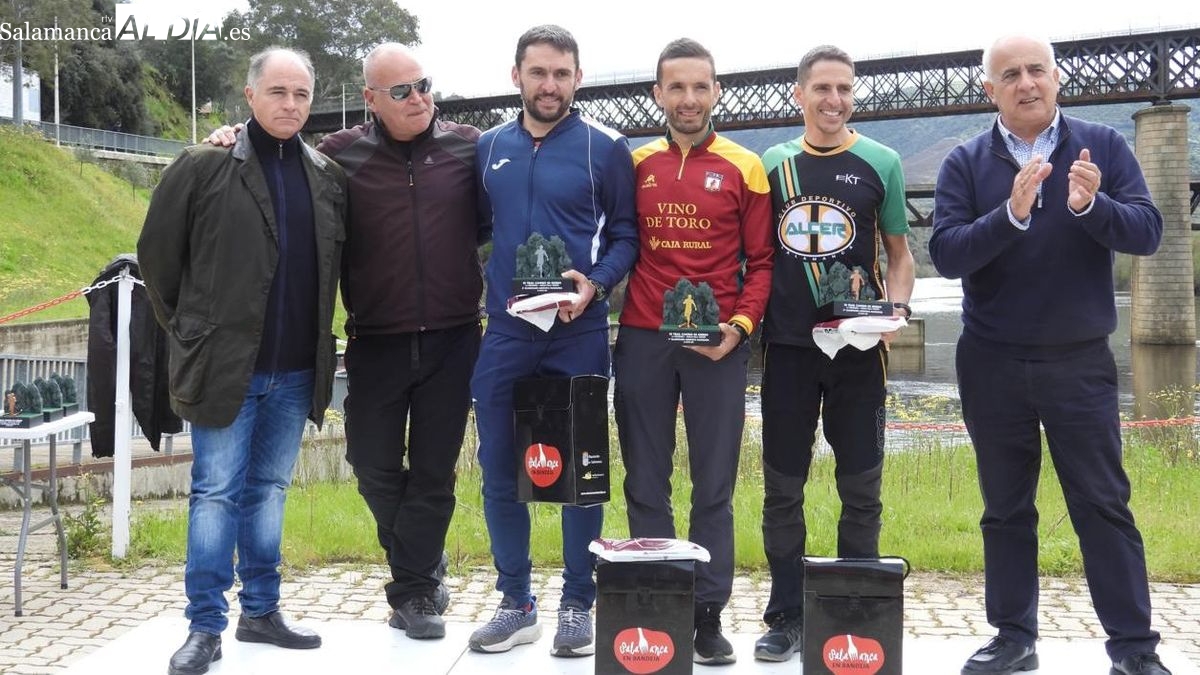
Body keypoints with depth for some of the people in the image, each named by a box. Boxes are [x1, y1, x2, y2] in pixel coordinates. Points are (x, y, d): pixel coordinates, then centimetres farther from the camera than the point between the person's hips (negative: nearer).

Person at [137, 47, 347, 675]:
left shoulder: (329, 177, 7)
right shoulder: (204, 166, -6)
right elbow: (157, 254, 0)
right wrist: (190, 332, 5)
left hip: (296, 371, 4)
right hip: (224, 365, -4)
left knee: (269, 489, 14)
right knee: (216, 494, 1)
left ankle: (261, 611, 26)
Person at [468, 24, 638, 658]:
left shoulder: (605, 147, -2)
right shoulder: (488, 147, 8)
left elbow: (626, 234, 0)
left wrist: (594, 283, -16)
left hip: (578, 331, -3)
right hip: (504, 331, 4)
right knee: (499, 469, 6)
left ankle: (577, 604, 17)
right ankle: (515, 602, 20)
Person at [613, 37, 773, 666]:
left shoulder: (744, 167, 2)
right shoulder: (634, 165, 7)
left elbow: (761, 260, 2)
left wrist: (741, 324, -10)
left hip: (718, 346, -2)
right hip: (643, 342, 2)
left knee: (714, 484, 4)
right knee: (645, 483, 7)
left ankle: (709, 613, 14)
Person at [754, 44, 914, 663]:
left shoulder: (880, 163, 4)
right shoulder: (773, 162, 8)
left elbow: (899, 253, 8)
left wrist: (895, 310, -9)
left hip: (857, 349, -1)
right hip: (787, 345, 1)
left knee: (861, 486, 4)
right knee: (782, 486, 5)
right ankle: (786, 616, 17)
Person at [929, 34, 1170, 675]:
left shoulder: (1103, 146, 0)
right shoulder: (965, 163, -1)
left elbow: (1147, 232, -8)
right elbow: (946, 253, -12)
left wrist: (1092, 205, -27)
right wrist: (1012, 214, -27)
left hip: (1080, 361, -1)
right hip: (991, 365, 1)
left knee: (1103, 504, 2)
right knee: (1005, 510, 10)